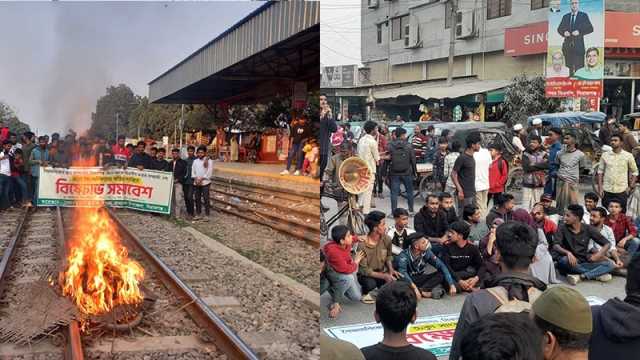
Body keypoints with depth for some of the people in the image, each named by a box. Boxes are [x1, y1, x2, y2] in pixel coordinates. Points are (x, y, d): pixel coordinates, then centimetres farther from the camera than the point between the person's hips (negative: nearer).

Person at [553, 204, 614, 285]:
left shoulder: (588, 229, 1)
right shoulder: (562, 228, -3)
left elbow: (607, 244, 4)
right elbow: (556, 246, -15)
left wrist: (598, 255, -15)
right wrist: (568, 252, -35)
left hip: (584, 262, 2)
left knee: (609, 265, -18)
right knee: (564, 260, -37)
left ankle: (580, 276, -31)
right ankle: (597, 274, -24)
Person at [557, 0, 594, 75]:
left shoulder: (584, 16, 7)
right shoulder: (565, 16, 17)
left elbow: (590, 28, -1)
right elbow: (559, 28, 14)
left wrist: (579, 32, -16)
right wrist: (564, 32, -9)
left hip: (578, 45, -3)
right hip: (567, 44, 3)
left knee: (579, 67, -9)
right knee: (570, 66, 3)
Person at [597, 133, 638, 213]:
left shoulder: (628, 156, -1)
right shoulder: (605, 155, 2)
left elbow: (635, 172, 7)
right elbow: (600, 171, 6)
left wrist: (631, 186, -1)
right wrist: (600, 187, -1)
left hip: (622, 190, -1)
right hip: (607, 190, 1)